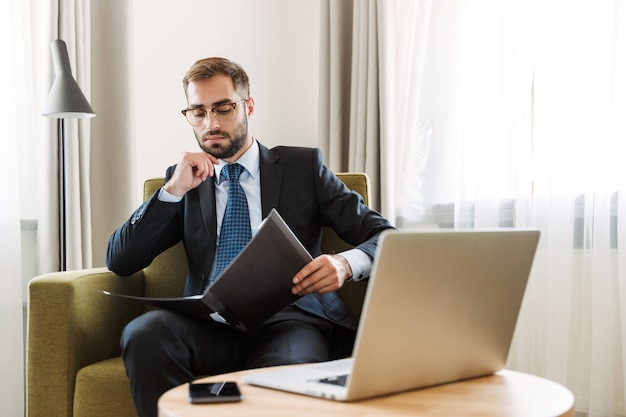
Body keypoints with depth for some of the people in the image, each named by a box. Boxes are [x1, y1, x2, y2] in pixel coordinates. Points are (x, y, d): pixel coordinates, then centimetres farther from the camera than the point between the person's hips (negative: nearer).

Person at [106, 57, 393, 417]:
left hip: (288, 318, -3)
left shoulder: (303, 166, 14)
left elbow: (385, 237, 8)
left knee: (287, 366, -39)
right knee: (144, 333, -31)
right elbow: (119, 262, 12)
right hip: (209, 325, 3)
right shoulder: (186, 179, 20)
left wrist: (346, 263, -16)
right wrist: (173, 189, 0)